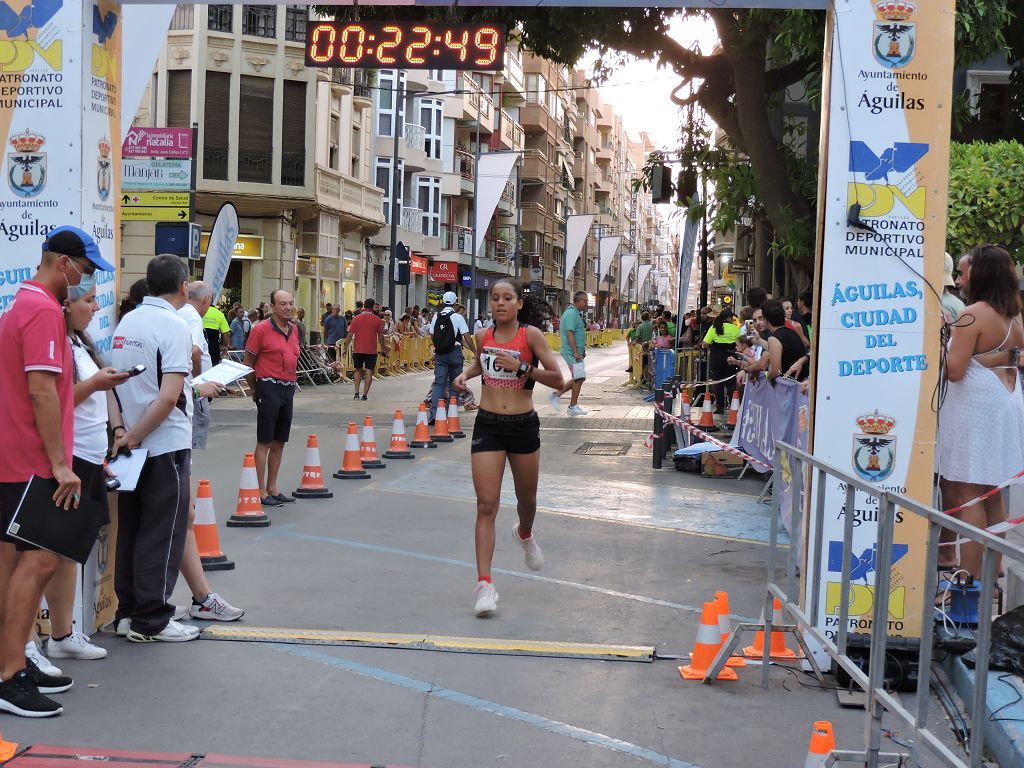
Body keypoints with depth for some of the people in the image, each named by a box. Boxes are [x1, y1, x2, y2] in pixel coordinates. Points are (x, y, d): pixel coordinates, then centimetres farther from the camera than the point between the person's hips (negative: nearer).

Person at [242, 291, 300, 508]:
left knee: (279, 443, 12)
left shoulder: (294, 329, 11)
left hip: (288, 389, 7)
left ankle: (272, 488, 21)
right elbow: (247, 363, -5)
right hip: (269, 388, -7)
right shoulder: (261, 329, -10)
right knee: (264, 442, -3)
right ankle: (261, 492, 1)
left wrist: (290, 383, 17)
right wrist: (255, 390, 1)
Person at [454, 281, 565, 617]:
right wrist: (466, 374, 5)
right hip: (487, 425, 1)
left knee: (526, 498, 19)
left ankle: (525, 534, 54)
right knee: (486, 505, -8)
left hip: (523, 425, -1)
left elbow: (557, 379, -11)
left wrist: (521, 367, -23)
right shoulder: (483, 336, 2)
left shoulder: (531, 334, -9)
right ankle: (484, 583, -9)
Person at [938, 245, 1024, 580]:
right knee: (993, 498, 12)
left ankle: (970, 578, -6)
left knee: (967, 495, -5)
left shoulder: (973, 315, -15)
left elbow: (954, 370, -18)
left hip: (975, 408, -8)